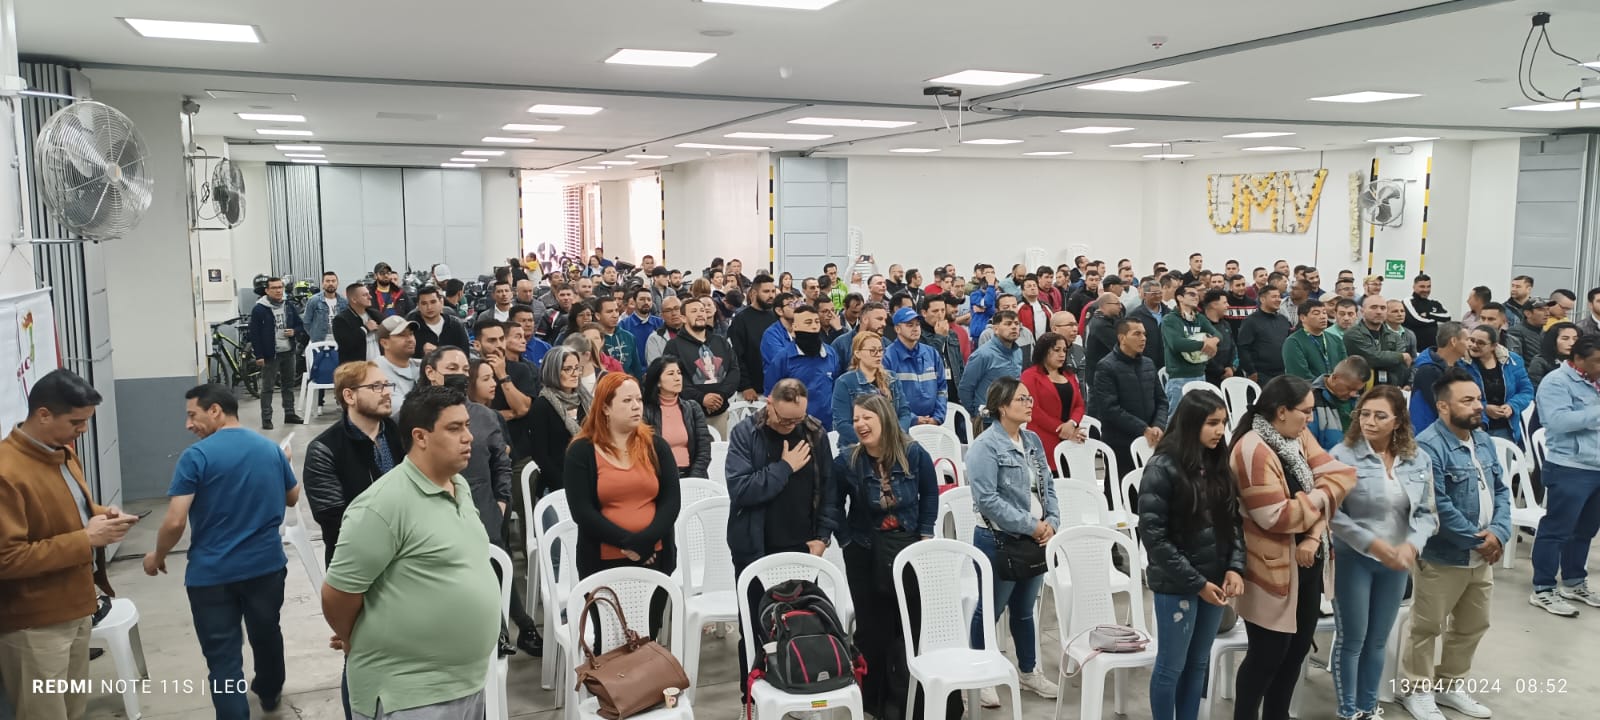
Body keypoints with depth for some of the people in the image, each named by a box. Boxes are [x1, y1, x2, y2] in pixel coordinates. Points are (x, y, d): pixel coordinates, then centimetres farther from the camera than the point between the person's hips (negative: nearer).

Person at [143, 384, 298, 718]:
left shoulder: (197, 456, -14)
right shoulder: (270, 448, 2)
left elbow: (175, 521, -17)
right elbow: (292, 497, 17)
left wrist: (158, 556, 1)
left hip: (212, 573, -5)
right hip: (266, 564, 5)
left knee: (223, 657, 3)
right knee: (266, 634, 26)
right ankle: (269, 692, 49)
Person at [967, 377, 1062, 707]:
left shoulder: (1033, 440, 8)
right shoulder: (985, 445, -16)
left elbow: (1048, 485, 11)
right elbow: (987, 499, -23)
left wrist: (1051, 522, -6)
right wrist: (1031, 526, -20)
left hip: (1035, 541, 7)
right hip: (999, 542, -7)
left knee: (1024, 610, 20)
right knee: (989, 611, 7)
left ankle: (1029, 670, 35)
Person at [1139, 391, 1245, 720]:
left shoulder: (1219, 464, 5)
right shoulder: (1162, 468, -14)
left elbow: (1234, 522, 9)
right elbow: (1153, 535, -16)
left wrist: (1235, 567, -7)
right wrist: (1195, 582, -15)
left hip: (1215, 581, 6)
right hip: (1176, 585, -6)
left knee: (1199, 664, 15)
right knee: (1171, 666, 5)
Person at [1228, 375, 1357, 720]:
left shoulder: (1300, 437, 4)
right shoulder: (1253, 450, -22)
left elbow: (1336, 478, -3)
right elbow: (1277, 517, -25)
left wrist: (1314, 536, -16)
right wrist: (1320, 496, -10)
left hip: (1306, 561, 8)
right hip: (1273, 566, -8)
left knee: (1298, 647, 17)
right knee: (1268, 654, 2)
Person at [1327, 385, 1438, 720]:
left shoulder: (1418, 460, 0)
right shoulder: (1342, 455, -14)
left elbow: (1426, 513, 2)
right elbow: (1333, 514, -16)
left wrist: (1411, 545, -15)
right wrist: (1374, 544, -21)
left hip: (1397, 562, 4)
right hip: (1353, 559, -4)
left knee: (1377, 640, 16)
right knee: (1351, 639, 5)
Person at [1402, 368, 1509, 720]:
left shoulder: (1483, 440, 6)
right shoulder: (1427, 446, -22)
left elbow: (1500, 490, 7)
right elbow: (1438, 507, -26)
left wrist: (1498, 532, -10)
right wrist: (1478, 540, -17)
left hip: (1483, 556, 8)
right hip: (1442, 557, -8)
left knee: (1472, 626, 21)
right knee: (1427, 628, 6)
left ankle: (1451, 685, 38)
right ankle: (1417, 691, 22)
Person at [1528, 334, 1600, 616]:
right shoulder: (1556, 382, -10)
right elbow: (1558, 421, -24)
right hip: (1569, 470, -9)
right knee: (1557, 529, -4)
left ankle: (1574, 582, 28)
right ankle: (1543, 590, 1)